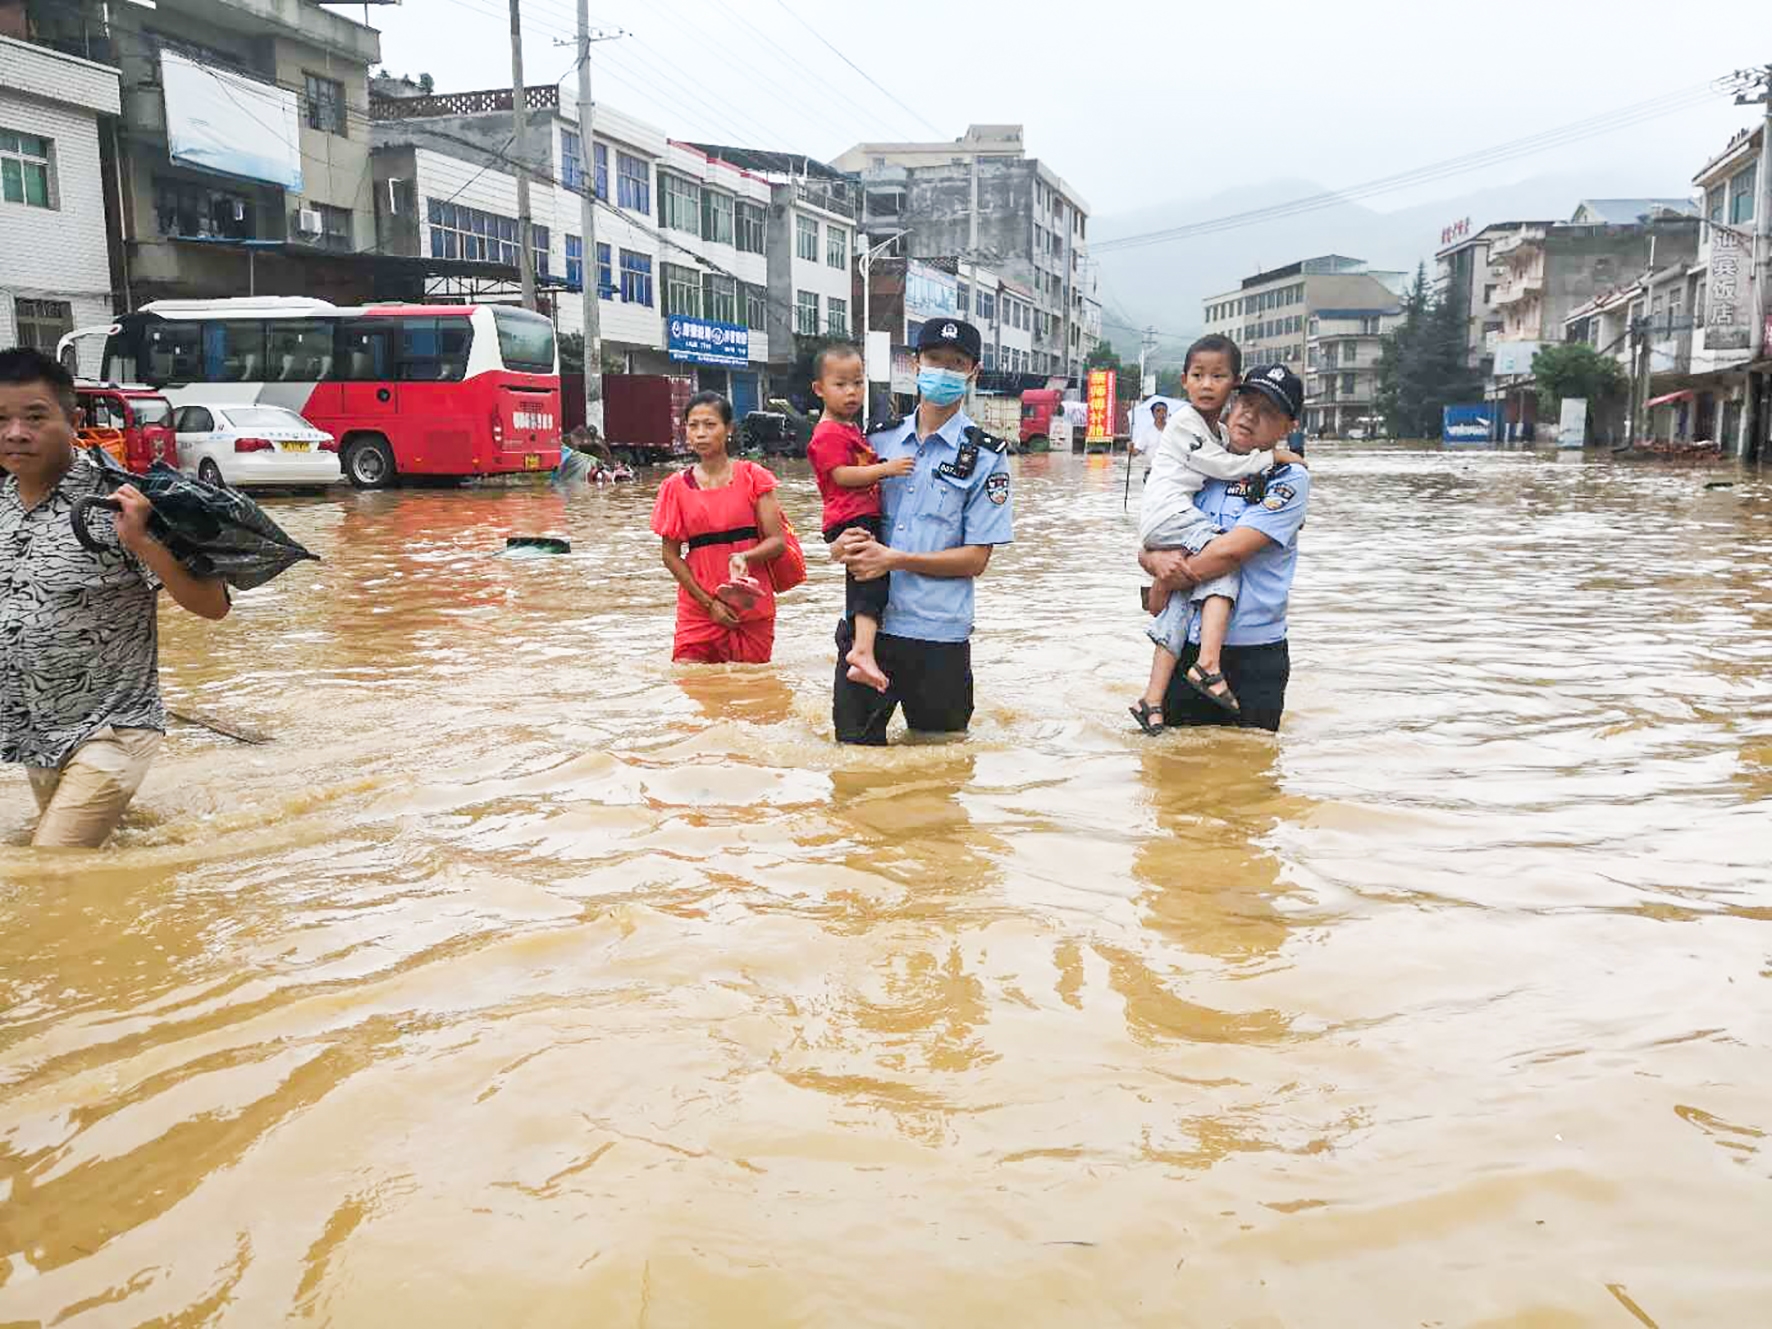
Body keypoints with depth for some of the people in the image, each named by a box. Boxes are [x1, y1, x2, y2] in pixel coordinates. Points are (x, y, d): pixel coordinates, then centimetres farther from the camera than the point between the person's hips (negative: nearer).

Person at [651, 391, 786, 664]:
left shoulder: (753, 477, -1)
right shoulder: (676, 487, 3)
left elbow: (777, 541, -3)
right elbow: (671, 555, 3)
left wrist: (744, 557, -24)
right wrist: (709, 603, -6)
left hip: (752, 608, -1)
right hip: (698, 608, 1)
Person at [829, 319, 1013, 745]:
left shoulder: (985, 455, 0)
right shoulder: (880, 439, 11)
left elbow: (976, 558, -5)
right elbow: (843, 514, 15)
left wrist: (894, 559, -15)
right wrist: (843, 546, -10)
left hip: (937, 634, -3)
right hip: (864, 623, 3)